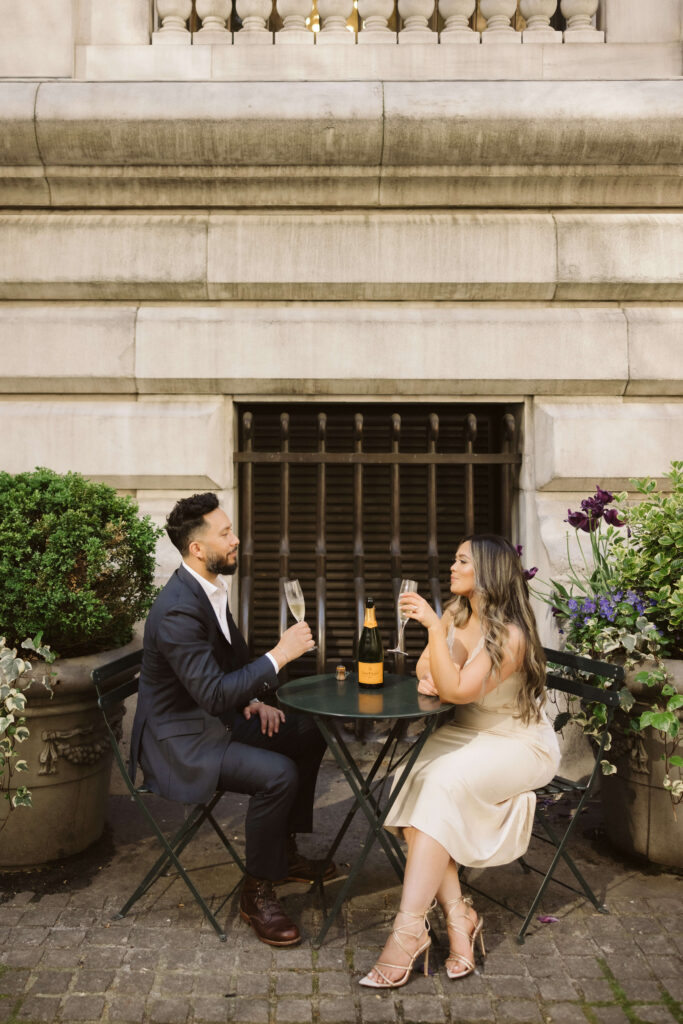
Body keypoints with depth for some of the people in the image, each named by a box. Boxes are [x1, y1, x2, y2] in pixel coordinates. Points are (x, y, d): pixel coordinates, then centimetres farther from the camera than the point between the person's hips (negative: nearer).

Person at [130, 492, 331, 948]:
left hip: (218, 718, 10)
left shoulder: (211, 589, 3)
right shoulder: (177, 611, -28)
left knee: (309, 734, 8)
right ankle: (257, 892, -4)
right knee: (278, 774, -26)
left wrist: (253, 701, 3)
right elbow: (214, 693, -32)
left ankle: (285, 851, 22)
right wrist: (277, 656, -28)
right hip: (180, 740, -10)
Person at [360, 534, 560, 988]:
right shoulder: (456, 613, 3)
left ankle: (410, 929, -26)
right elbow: (425, 669, 15)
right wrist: (428, 678, -8)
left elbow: (455, 690, -29)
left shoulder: (510, 635, -21)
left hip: (519, 744, -7)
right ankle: (458, 915, -16)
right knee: (411, 783, -21)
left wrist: (434, 627, -33)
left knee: (444, 784, -31)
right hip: (466, 732, 7)